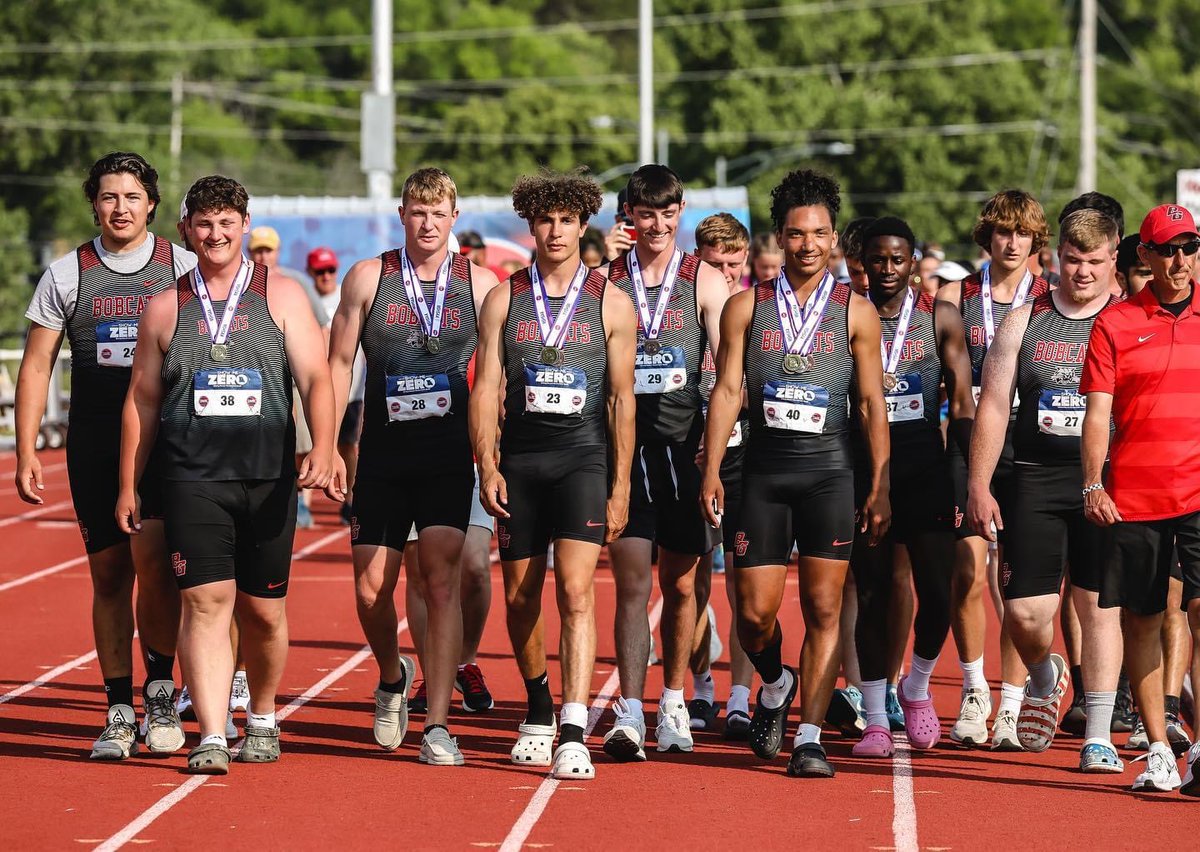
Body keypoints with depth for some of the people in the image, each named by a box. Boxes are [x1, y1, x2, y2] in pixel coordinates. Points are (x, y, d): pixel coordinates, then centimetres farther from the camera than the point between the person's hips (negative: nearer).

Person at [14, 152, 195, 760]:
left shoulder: (183, 270, 4)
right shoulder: (66, 275, 7)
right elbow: (36, 365, 8)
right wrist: (25, 453, 2)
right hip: (94, 445, 2)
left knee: (153, 559, -18)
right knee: (109, 575, 3)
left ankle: (160, 689, -2)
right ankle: (119, 715, 10)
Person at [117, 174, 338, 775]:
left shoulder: (282, 298, 7)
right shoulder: (165, 309, 10)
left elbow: (315, 380, 1)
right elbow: (141, 398, 14)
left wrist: (322, 450, -16)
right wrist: (128, 486, 10)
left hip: (268, 477, 0)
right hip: (192, 477, 0)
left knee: (263, 610, 7)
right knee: (206, 600, -12)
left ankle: (262, 719, 29)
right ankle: (211, 737, -15)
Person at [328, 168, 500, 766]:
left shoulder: (480, 285, 4)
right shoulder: (368, 278, 5)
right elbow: (339, 363, 8)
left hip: (449, 456, -1)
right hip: (382, 454, 1)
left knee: (441, 580, -11)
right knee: (370, 589, 3)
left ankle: (437, 727, -10)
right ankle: (393, 678, 34)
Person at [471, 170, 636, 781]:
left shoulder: (611, 303, 4)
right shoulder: (503, 299, 7)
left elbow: (622, 398, 3)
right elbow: (486, 387, 5)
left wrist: (620, 488, -1)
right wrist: (488, 468, -6)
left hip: (584, 456, -2)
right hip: (520, 459, 2)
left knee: (575, 591, -16)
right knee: (520, 599, 8)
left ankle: (574, 734, -21)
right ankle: (539, 708, 30)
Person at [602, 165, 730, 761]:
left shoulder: (706, 283, 4)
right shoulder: (605, 282, 6)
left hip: (685, 449, 1)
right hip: (623, 449, 0)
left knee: (679, 584, 10)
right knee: (632, 583, -9)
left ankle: (672, 705, 25)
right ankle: (629, 713, -14)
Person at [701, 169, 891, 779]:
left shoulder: (856, 312, 4)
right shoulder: (747, 307, 6)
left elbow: (873, 404, 4)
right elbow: (727, 390, 4)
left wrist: (880, 488, -1)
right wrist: (711, 472, -4)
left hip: (828, 470, -1)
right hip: (763, 470, 1)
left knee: (823, 609, -5)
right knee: (755, 612, 0)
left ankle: (809, 736, -1)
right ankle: (775, 685, 31)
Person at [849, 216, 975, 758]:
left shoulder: (941, 321, 4)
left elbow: (962, 406, 4)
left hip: (925, 469, 0)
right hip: (863, 466, 0)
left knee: (939, 592, -5)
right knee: (872, 594, 2)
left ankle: (917, 688, 21)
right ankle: (876, 718, 10)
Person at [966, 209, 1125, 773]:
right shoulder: (1025, 323, 8)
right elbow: (993, 406, 8)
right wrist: (979, 487, 2)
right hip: (1037, 479, 1)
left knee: (1099, 606, -2)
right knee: (1023, 611, -3)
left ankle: (1098, 737, 5)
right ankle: (1044, 677, 31)